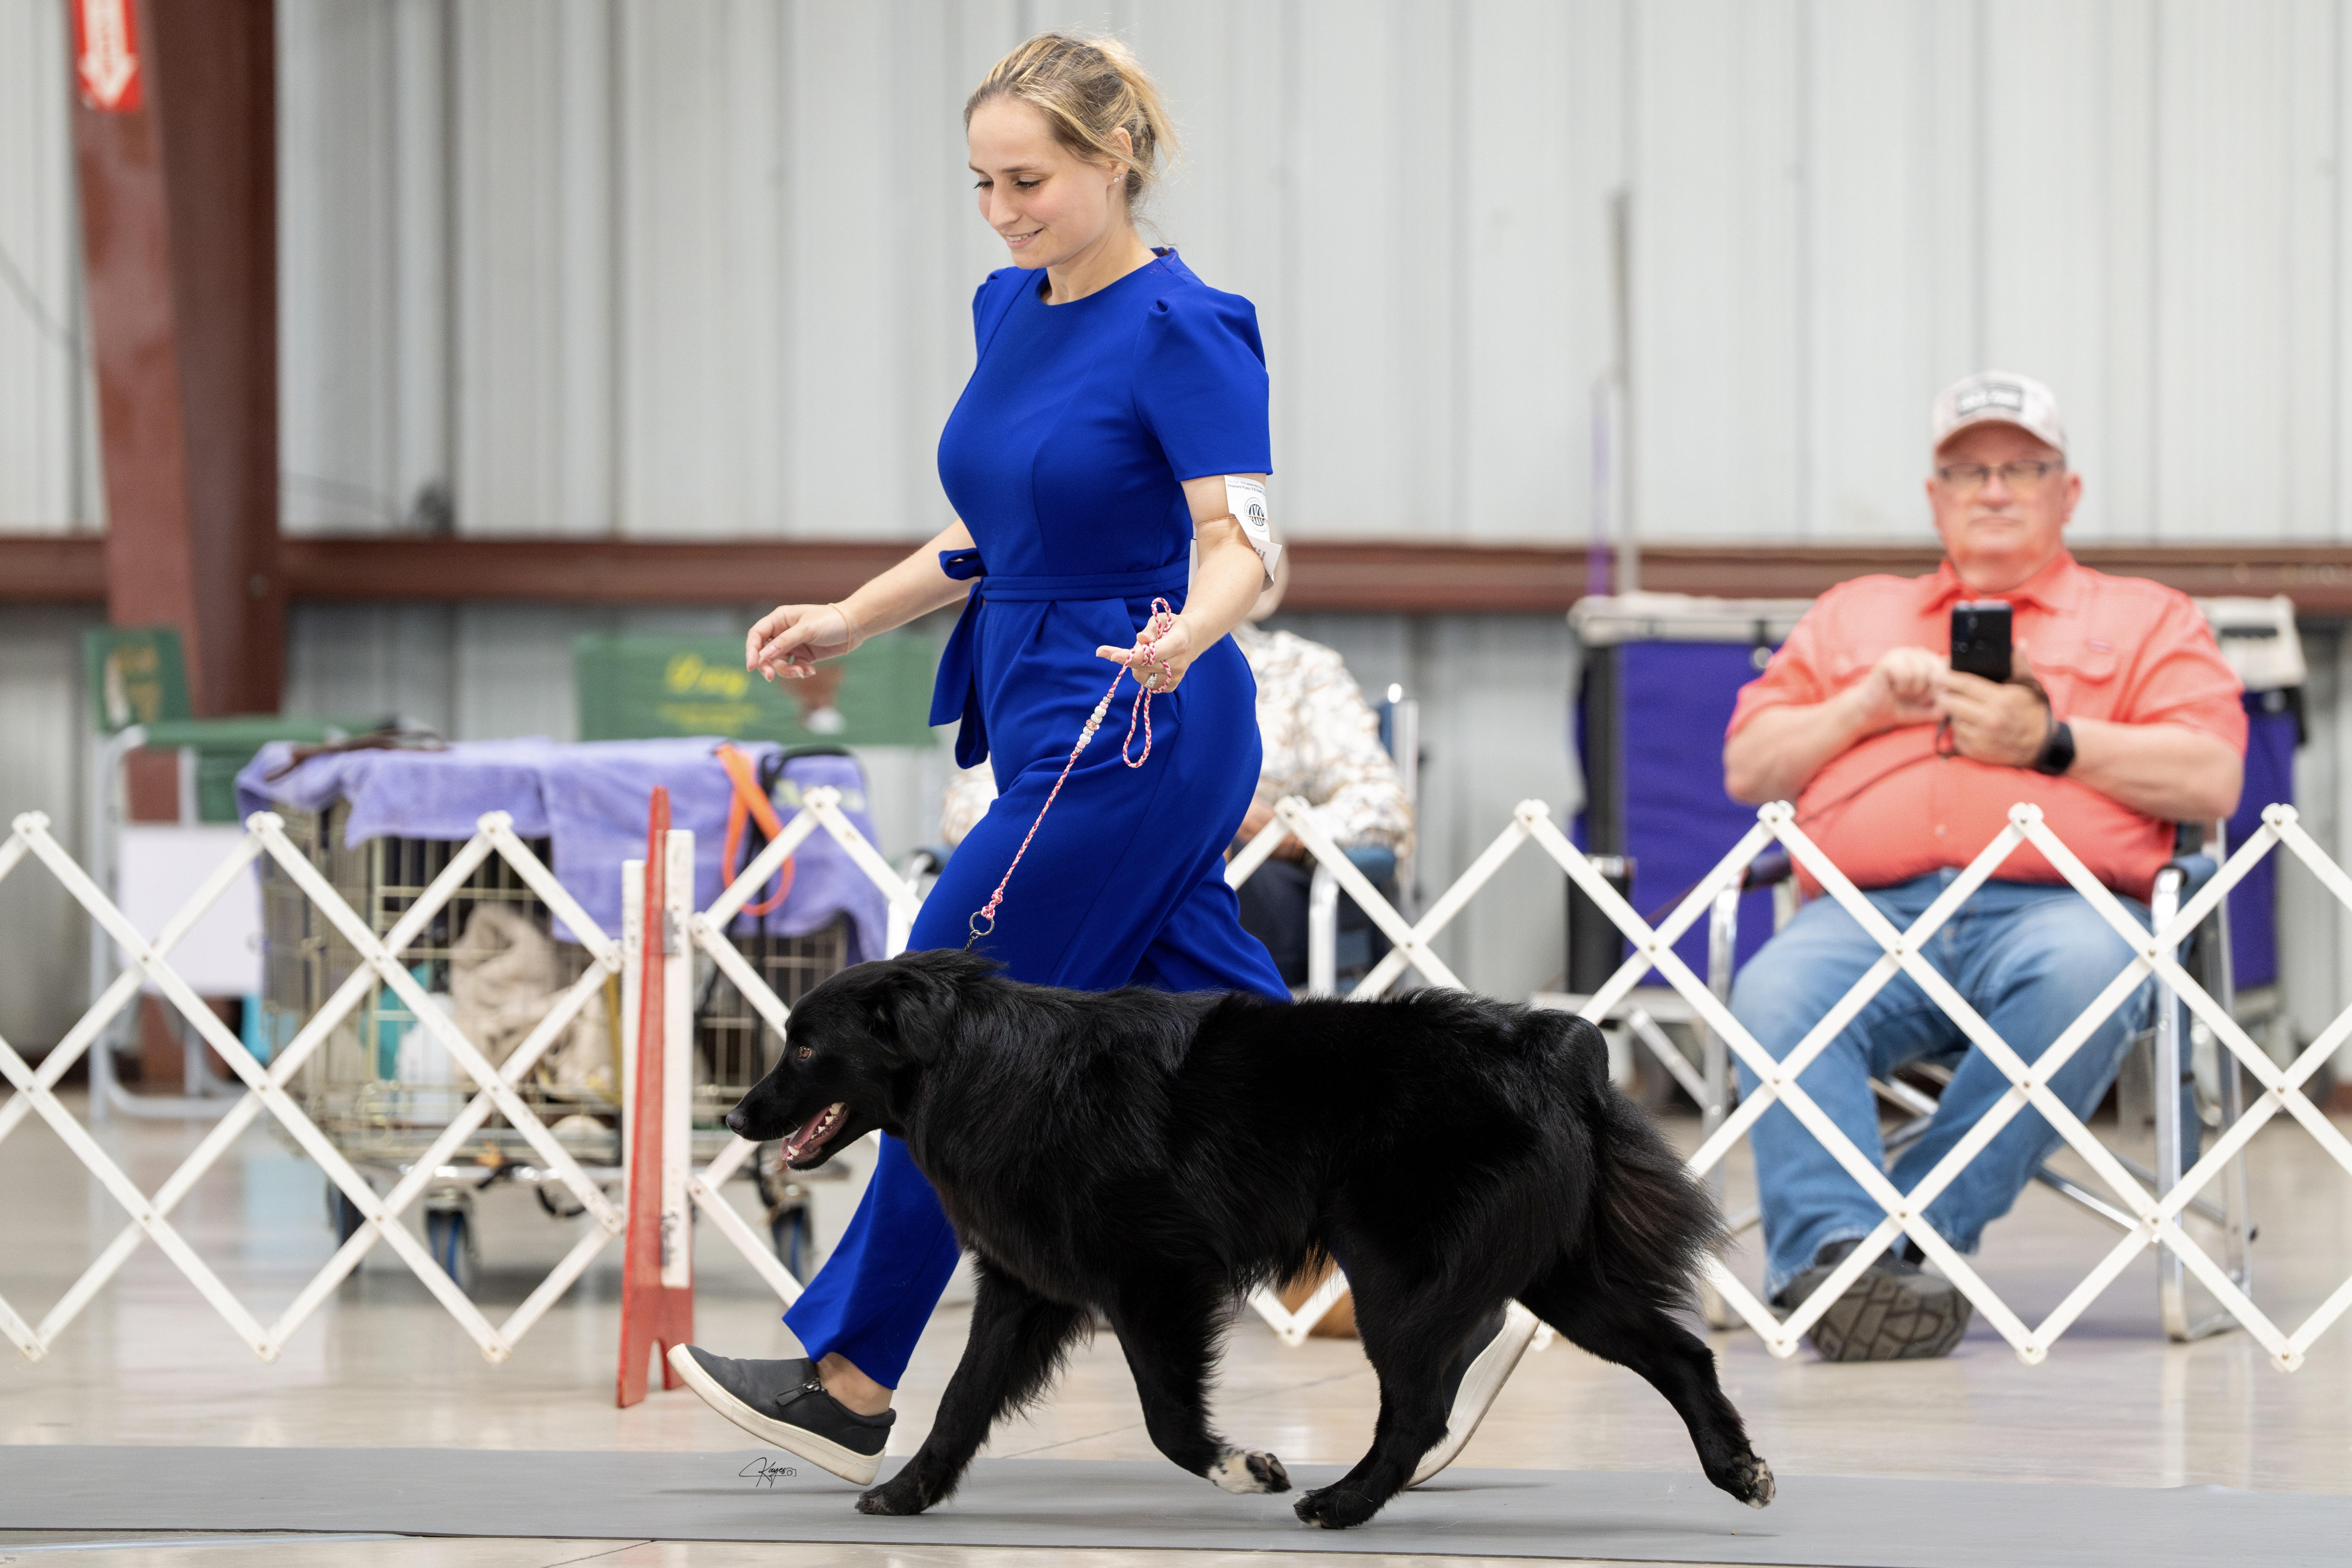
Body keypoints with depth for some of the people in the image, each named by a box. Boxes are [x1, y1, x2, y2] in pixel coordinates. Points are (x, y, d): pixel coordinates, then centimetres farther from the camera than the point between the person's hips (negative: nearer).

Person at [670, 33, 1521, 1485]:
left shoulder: (1183, 330, -14)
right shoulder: (1011, 312, 11)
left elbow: (1242, 544, -23)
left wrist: (1185, 637, -43)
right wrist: (850, 618, 14)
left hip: (1135, 740, -9)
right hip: (1054, 741, 9)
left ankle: (853, 1384, 0)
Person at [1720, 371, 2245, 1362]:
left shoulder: (2145, 620, 25)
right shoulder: (1852, 617, 33)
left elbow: (2211, 780, 9)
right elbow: (1749, 767, 24)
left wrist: (2053, 743, -2)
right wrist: (1869, 705, 8)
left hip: (2052, 905, -2)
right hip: (1869, 912, 2)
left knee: (2084, 974, -40)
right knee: (1774, 995, -34)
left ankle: (1920, 1232, -36)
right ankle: (1834, 1254, -47)